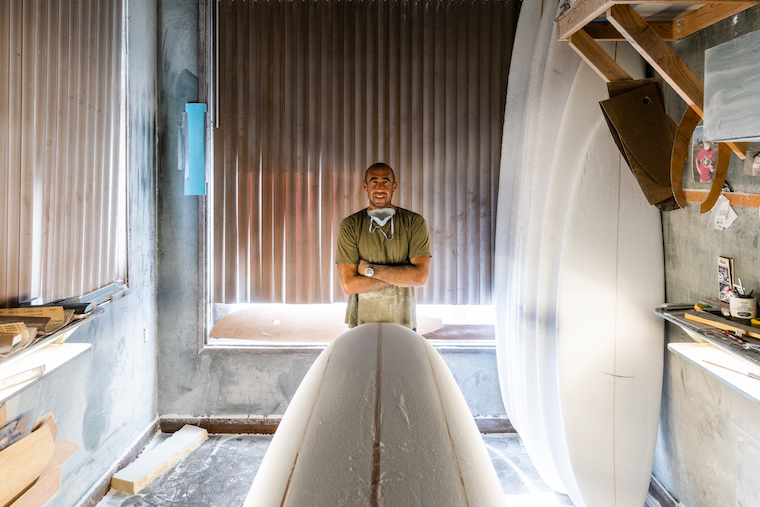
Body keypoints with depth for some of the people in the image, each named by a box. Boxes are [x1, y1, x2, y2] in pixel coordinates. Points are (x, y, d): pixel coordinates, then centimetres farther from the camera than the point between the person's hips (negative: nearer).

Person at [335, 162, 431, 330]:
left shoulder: (415, 222, -1)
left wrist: (370, 269, -12)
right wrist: (401, 273, -13)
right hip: (362, 322, 0)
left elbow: (420, 277, -12)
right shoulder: (350, 225, -2)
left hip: (403, 322, 0)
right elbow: (348, 285, -10)